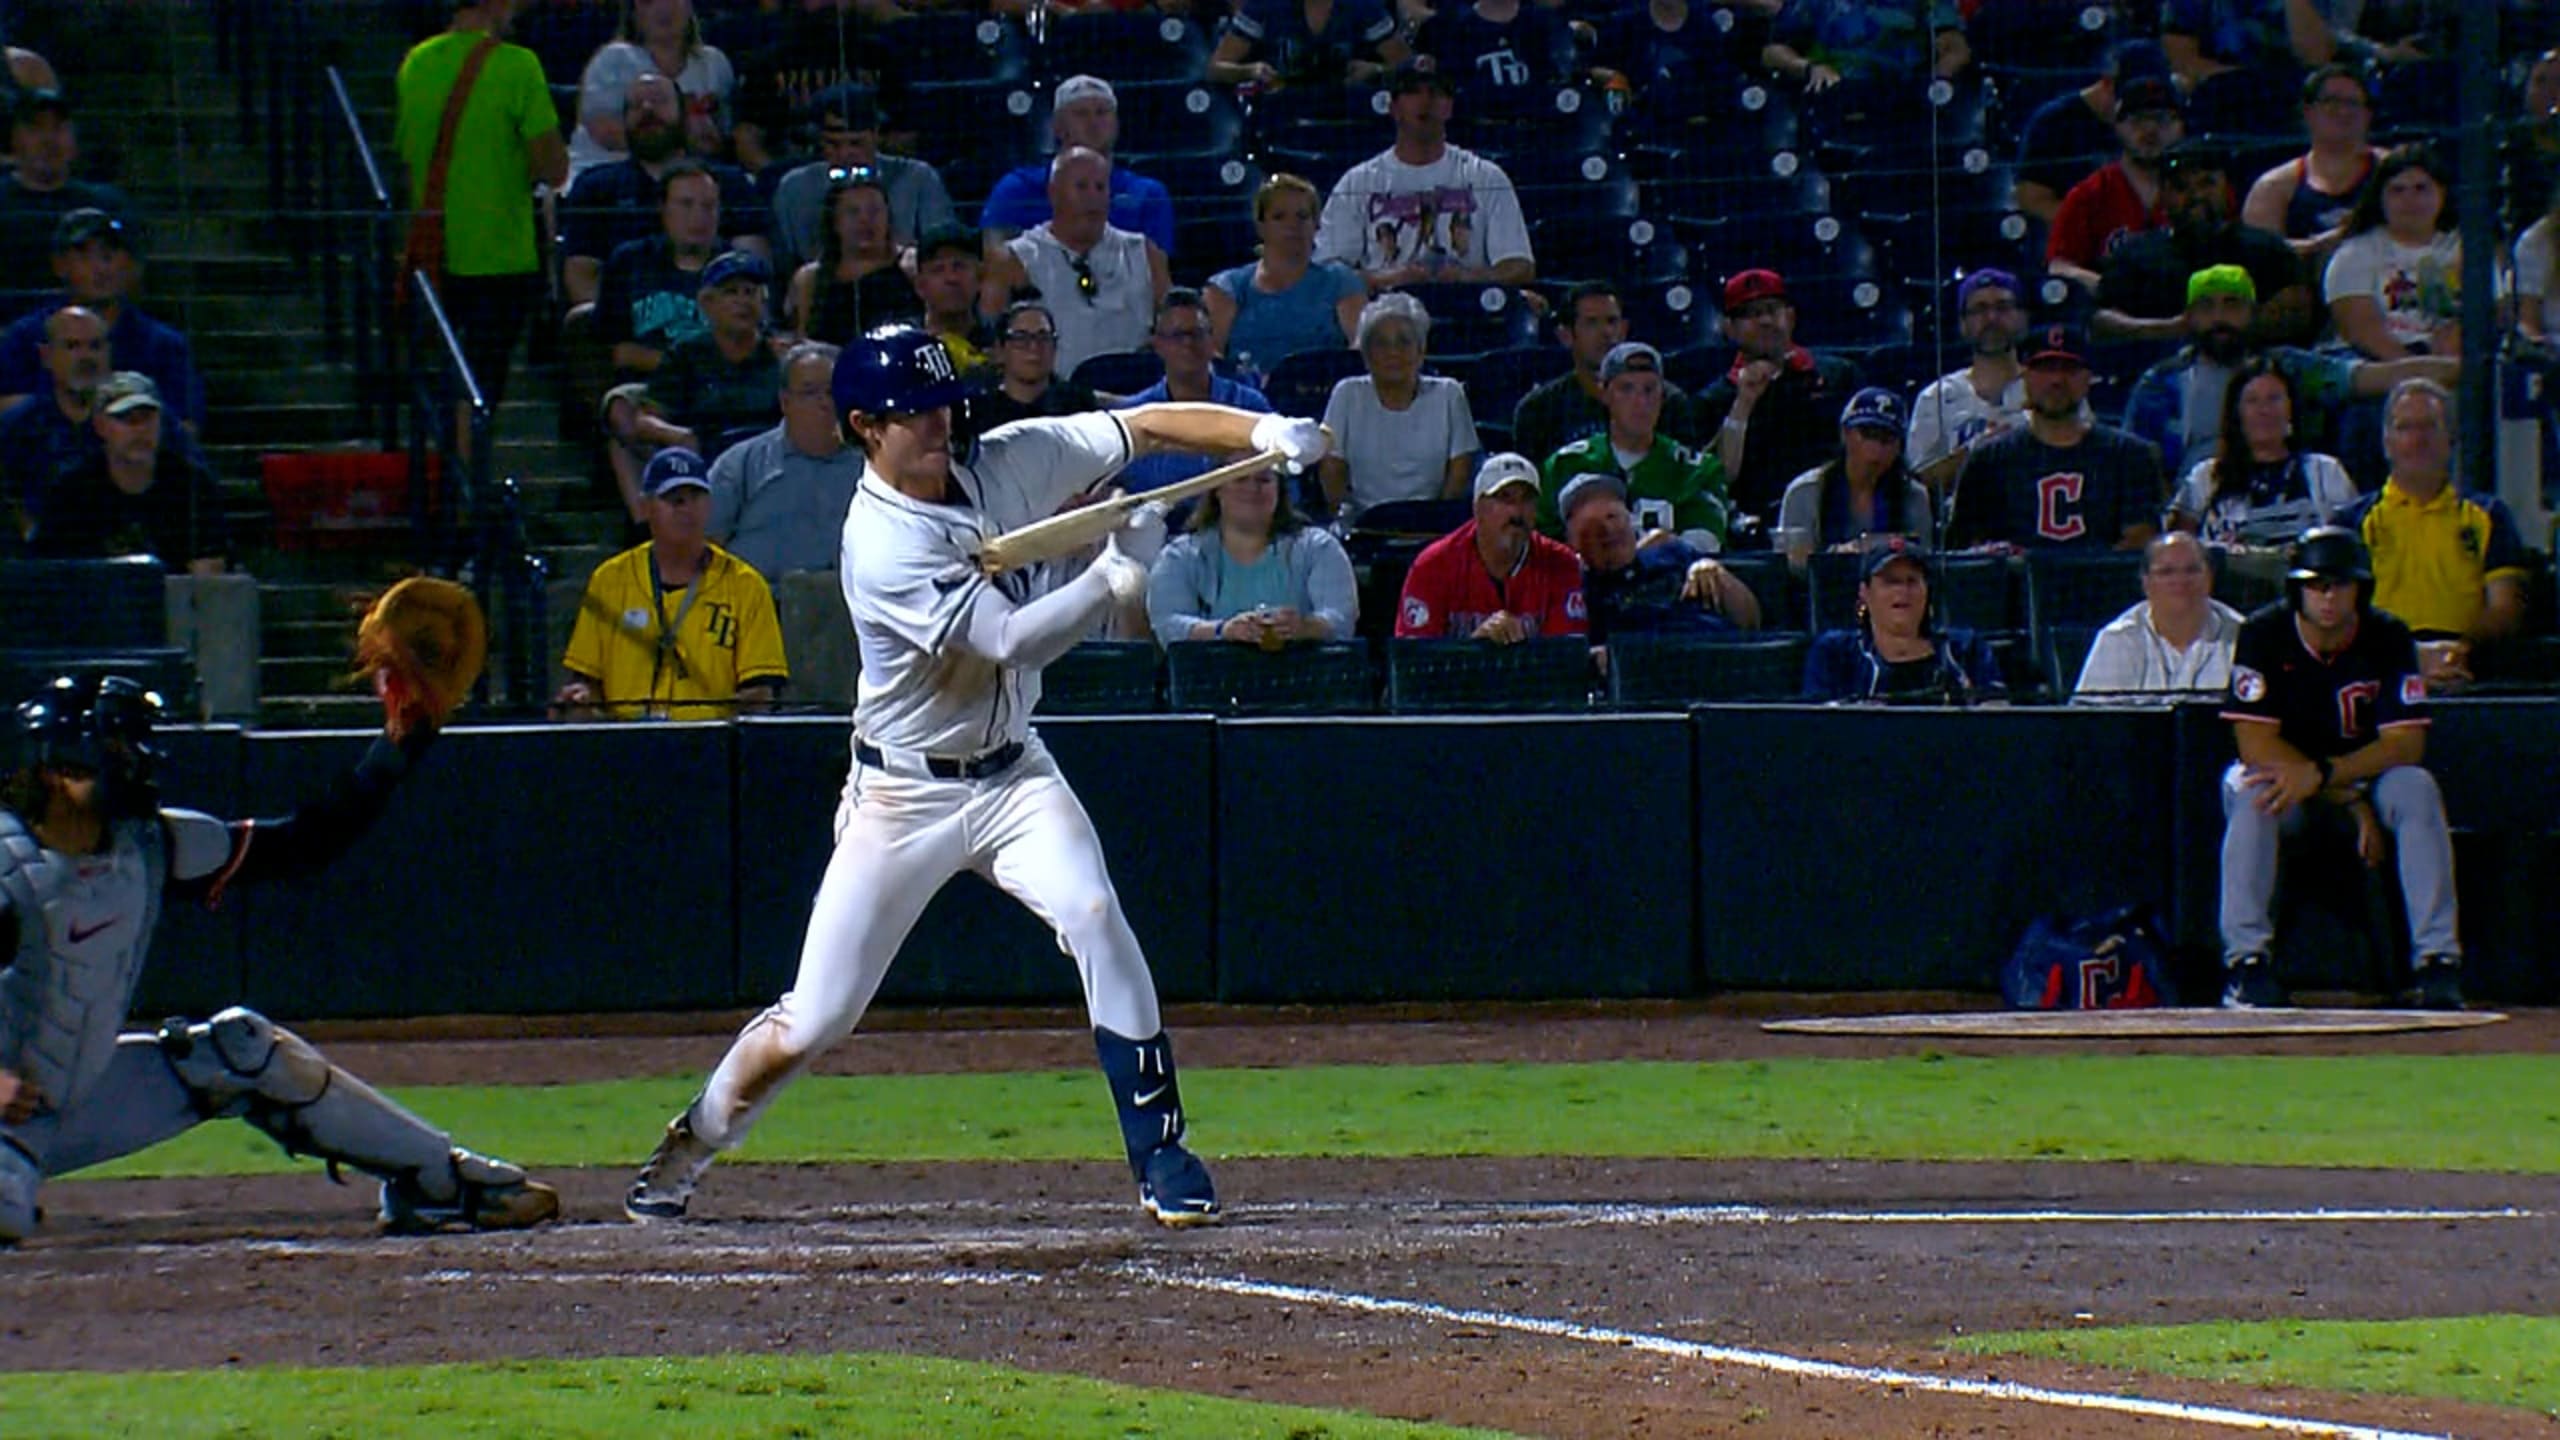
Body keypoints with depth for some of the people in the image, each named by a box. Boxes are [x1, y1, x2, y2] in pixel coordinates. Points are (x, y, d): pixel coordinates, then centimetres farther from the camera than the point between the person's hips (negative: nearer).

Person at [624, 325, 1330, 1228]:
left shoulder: (1005, 464, -4)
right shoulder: (881, 544, -23)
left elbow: (1145, 428, -5)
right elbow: (1012, 640, -28)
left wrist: (1264, 432, -18)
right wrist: (1116, 575, -29)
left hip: (1013, 776, 4)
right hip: (904, 796, -4)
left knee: (1095, 922, -20)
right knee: (812, 1022, -2)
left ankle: (1160, 1154, -13)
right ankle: (685, 1154, 21)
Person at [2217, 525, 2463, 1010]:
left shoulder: (2388, 638, -12)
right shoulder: (2264, 635, -16)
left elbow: (2406, 744, -19)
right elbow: (2255, 742, -22)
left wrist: (2320, 774, -34)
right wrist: (2350, 800, -26)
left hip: (2365, 769, 1)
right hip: (2286, 770, -1)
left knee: (2417, 789, -29)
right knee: (2251, 794, -35)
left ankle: (2439, 960, -28)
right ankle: (2246, 960, -31)